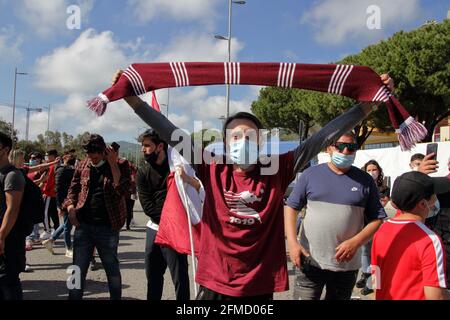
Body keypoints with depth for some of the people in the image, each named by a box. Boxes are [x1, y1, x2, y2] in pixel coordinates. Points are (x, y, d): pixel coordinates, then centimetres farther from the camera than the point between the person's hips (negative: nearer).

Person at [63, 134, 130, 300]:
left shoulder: (120, 165, -2)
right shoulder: (82, 166, 8)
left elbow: (121, 189, -16)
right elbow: (73, 189, 16)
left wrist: (113, 164, -19)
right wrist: (70, 207, -2)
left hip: (108, 226, -3)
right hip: (83, 224, 3)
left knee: (112, 268, 10)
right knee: (78, 269, 8)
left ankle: (116, 297, 26)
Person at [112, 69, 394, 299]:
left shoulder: (278, 171, -5)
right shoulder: (213, 171, -5)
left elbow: (322, 138, -7)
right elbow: (171, 135, -6)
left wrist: (370, 104, -7)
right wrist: (132, 98, -8)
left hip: (261, 285, 0)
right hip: (215, 284, 0)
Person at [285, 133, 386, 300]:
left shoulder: (365, 180, 1)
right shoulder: (310, 174, 0)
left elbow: (377, 219, 1)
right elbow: (291, 207, 2)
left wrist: (355, 242, -14)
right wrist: (292, 242, -10)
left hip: (347, 264, 1)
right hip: (310, 261, -1)